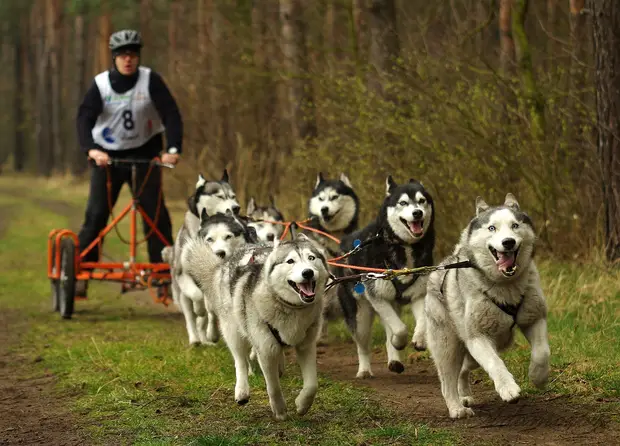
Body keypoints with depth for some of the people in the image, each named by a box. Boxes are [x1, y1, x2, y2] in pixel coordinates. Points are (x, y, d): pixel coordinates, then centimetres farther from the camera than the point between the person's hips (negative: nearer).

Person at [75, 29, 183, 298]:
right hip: (106, 155, 0)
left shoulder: (150, 80, -10)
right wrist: (91, 149, -37)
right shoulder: (101, 84, -9)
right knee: (96, 215, -7)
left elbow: (171, 114, -15)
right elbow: (85, 118, -19)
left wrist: (173, 148, -31)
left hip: (144, 154, 0)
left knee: (156, 215, -7)